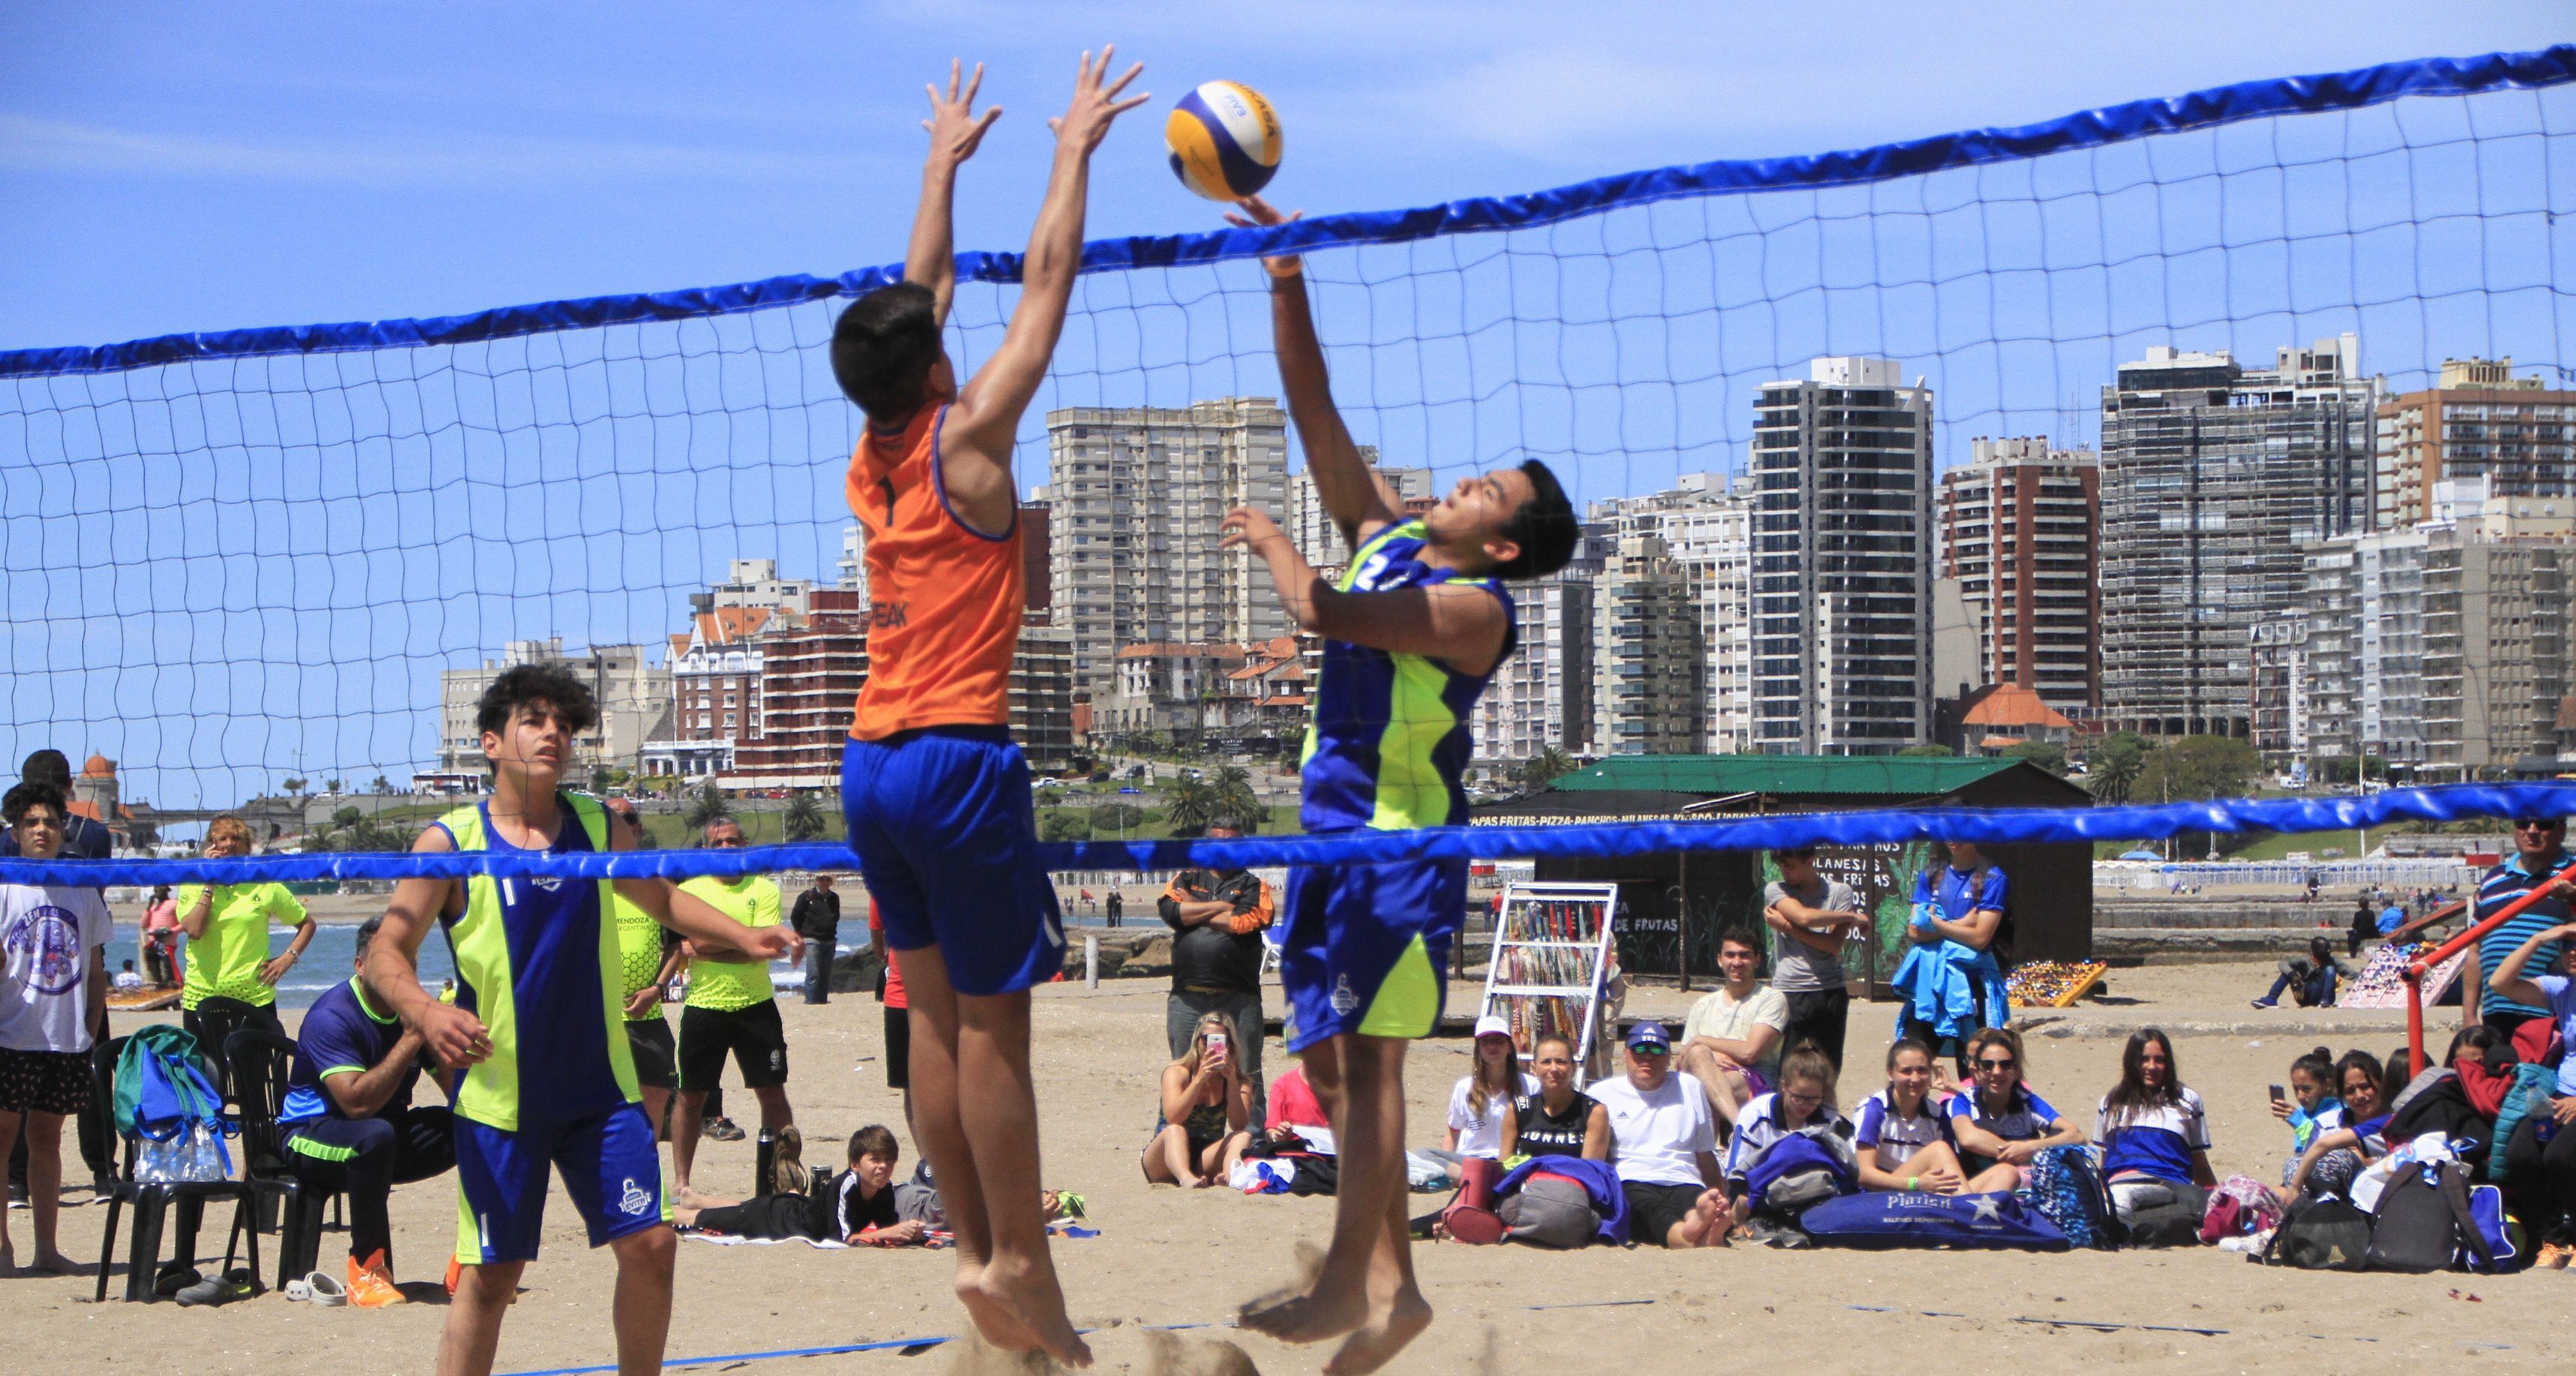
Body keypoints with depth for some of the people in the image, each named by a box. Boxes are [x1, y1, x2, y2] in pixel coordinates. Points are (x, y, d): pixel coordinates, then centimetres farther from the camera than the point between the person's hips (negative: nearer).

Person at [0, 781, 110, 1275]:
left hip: (68, 1041, 3)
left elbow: (96, 970, 15)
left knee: (47, 1137, 9)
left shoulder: (84, 894, 10)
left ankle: (46, 1248, 12)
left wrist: (93, 1031, 9)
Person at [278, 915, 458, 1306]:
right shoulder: (330, 1017, -20)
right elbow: (357, 1102, -32)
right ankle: (367, 1268, -26)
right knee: (375, 1136, -39)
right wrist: (410, 1041, -30)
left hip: (389, 1134, 7)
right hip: (314, 1137, -7)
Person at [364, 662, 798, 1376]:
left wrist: (741, 936, 9)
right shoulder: (452, 842, -7)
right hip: (499, 1094, -4)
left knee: (650, 1243, -1)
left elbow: (661, 897, 23)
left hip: (601, 1087, 4)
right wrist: (424, 1012, -30)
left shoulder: (599, 828, 5)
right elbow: (387, 951, -10)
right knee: (490, 1275, -2)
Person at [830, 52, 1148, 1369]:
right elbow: (1042, 291, -4)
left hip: (872, 763, 8)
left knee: (937, 1012, 10)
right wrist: (1074, 151, 5)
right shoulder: (962, 440, -9)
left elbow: (919, 293, 22)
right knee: (991, 1022, -5)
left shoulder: (873, 453, 9)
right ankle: (1018, 1266, -3)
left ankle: (975, 1252, 11)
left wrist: (945, 161, 31)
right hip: (958, 759, -8)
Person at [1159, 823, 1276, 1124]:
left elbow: (1246, 922, -9)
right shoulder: (1185, 879, 16)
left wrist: (1194, 911, 2)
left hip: (1238, 998, -2)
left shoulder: (1252, 885, 10)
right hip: (1187, 997, 2)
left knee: (1246, 1078, -1)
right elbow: (1169, 911, -4)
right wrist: (1222, 907, -2)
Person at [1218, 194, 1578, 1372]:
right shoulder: (1385, 535, 10)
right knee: (1330, 1056, 7)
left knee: (1368, 1057, -11)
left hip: (1402, 844, -9)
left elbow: (1321, 612, -23)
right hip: (1333, 831, 9)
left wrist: (1270, 543, -4)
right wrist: (1287, 280, -1)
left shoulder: (1477, 608, -12)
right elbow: (1314, 406, 8)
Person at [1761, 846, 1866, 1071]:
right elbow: (1804, 917, -14)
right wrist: (1852, 916, -5)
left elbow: (1834, 945, -6)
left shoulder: (1840, 892, 6)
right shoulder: (1775, 890, 5)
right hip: (1789, 991, -1)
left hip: (1830, 992, 1)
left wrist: (1786, 927, -7)